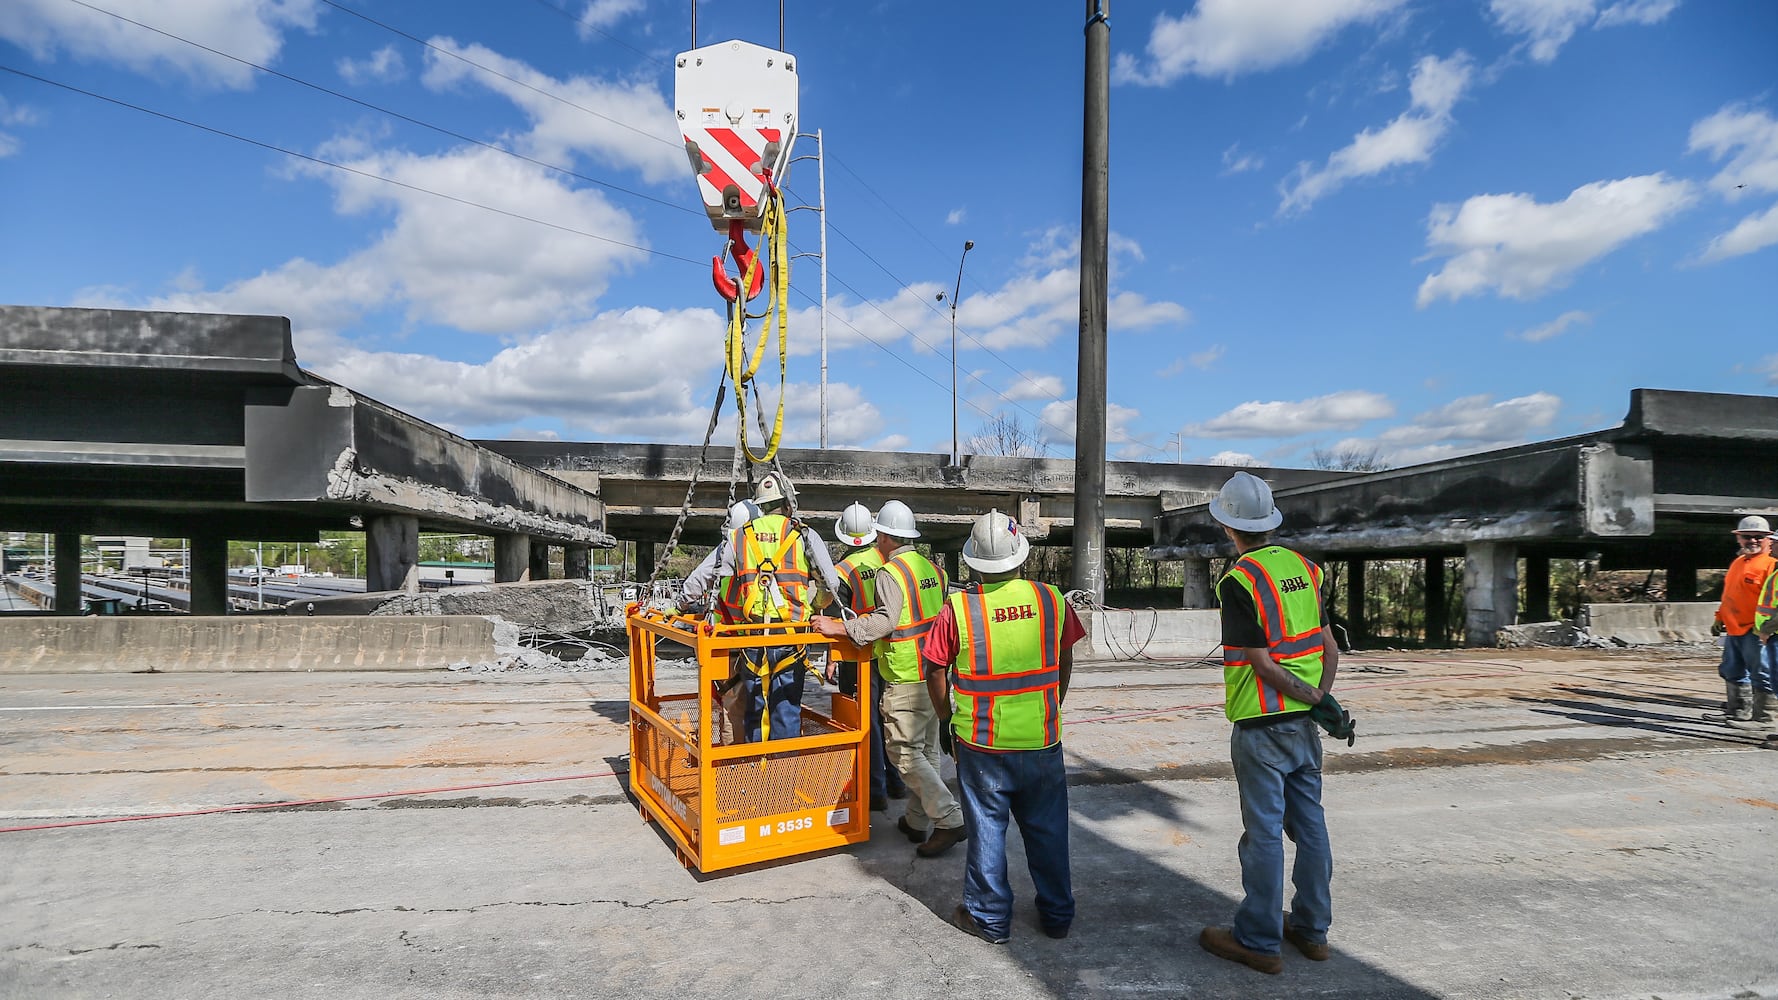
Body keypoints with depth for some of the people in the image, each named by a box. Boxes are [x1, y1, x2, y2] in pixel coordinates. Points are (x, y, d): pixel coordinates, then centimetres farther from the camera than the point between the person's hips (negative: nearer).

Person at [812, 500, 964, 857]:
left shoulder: (891, 572, -14)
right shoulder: (932, 568, 10)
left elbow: (885, 621, -25)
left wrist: (838, 628, -23)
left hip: (906, 680, -8)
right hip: (935, 675, 8)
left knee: (905, 753, -2)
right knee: (926, 751, 14)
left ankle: (950, 820, -6)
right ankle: (917, 821, 24)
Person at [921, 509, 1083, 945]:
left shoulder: (959, 608, -13)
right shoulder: (1051, 599, -6)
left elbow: (936, 674, -5)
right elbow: (1065, 664, 7)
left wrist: (949, 722, 10)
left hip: (981, 743, -2)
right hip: (1042, 740, 3)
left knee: (986, 828, 12)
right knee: (1047, 828, 18)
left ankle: (990, 918, 24)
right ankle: (1057, 914, 32)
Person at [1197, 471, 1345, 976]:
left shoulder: (1238, 582, -17)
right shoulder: (1303, 567, 5)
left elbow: (1264, 664, -18)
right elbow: (1330, 646, 7)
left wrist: (1317, 699, -9)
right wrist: (1321, 696, 0)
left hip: (1261, 726, -7)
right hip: (1304, 725, 7)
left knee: (1264, 832, 2)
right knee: (1310, 825, 16)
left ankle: (1259, 940, 14)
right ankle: (1312, 928, 29)